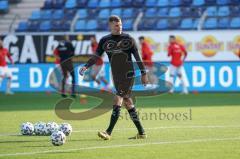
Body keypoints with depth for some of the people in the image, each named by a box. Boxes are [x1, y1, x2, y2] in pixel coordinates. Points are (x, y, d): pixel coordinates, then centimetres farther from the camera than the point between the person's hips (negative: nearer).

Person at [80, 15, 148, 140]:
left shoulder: (128, 39, -4)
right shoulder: (105, 41, 5)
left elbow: (137, 57, -1)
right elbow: (96, 57, 5)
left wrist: (143, 73, -1)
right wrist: (86, 66, -12)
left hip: (128, 75, -5)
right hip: (116, 77, 5)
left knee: (117, 101, -15)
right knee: (127, 103, 8)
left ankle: (109, 132, -19)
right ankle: (141, 133, 15)